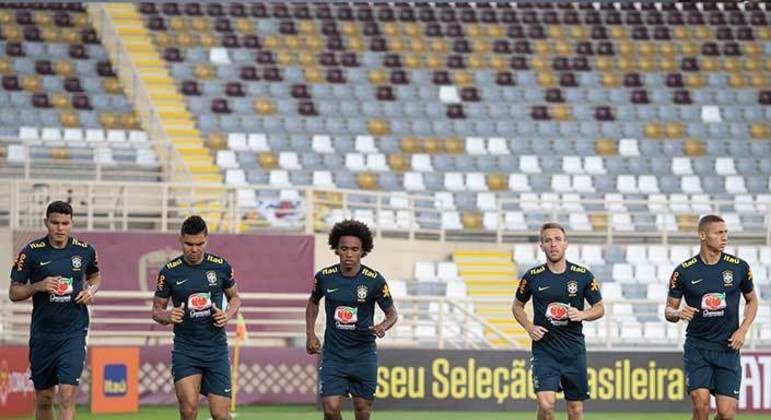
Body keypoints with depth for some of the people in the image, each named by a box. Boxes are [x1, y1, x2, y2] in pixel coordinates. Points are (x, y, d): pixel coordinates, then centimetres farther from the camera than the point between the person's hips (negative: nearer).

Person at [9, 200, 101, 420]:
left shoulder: (85, 250, 1)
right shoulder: (31, 252, -4)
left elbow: (95, 276, 21)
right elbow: (14, 293, 0)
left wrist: (91, 290, -1)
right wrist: (38, 286, -18)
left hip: (73, 333, -1)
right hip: (42, 333, 1)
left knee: (67, 395, -14)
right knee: (44, 399, 9)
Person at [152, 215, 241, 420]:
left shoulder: (221, 266, 1)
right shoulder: (169, 271, -3)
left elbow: (234, 297, 16)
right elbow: (156, 310, 6)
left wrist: (228, 314, -6)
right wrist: (167, 316, -17)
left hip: (216, 349, 1)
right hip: (184, 349, -1)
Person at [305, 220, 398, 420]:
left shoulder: (374, 280, -10)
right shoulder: (325, 277, -4)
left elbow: (392, 313, -1)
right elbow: (313, 302, 17)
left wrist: (383, 326, -24)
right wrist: (310, 334, 7)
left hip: (363, 354, 0)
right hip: (333, 354, 1)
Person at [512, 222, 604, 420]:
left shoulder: (583, 275, 0)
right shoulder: (532, 276, 0)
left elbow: (599, 308, 9)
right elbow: (517, 306, 15)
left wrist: (582, 314, -12)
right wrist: (529, 327, -3)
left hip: (574, 350, 2)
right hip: (544, 349, -1)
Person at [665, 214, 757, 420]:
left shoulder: (739, 267, 0)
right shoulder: (684, 271, -4)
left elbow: (752, 300, 15)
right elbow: (669, 310, 5)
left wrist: (743, 330, 0)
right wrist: (678, 313, -19)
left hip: (728, 348, 1)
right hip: (696, 347, -1)